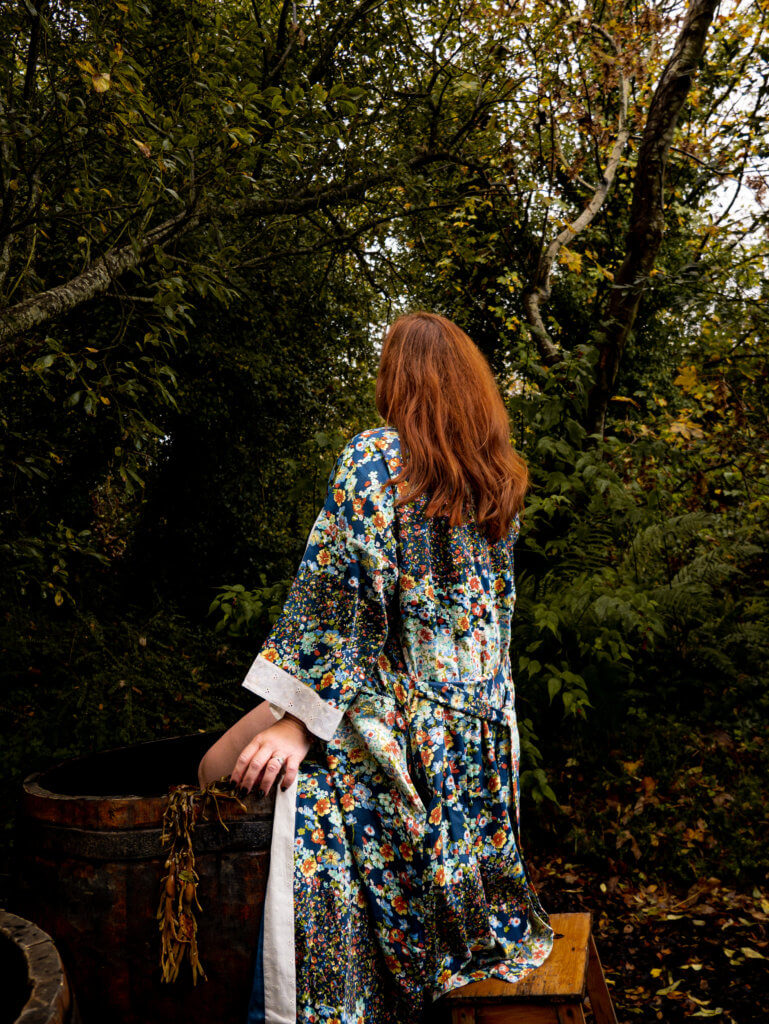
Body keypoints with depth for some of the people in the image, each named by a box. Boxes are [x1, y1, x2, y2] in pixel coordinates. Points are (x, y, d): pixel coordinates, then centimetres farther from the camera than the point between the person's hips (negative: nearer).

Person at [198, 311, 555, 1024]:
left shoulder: (374, 458, -9)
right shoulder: (500, 482, 11)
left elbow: (340, 597, -16)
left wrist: (300, 718, -15)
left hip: (402, 717, -7)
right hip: (481, 722, 8)